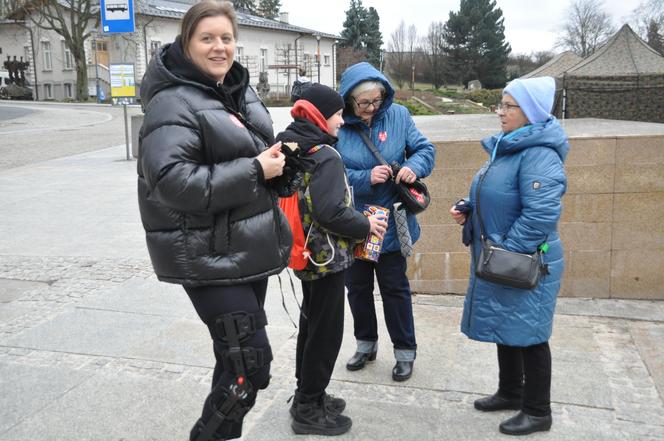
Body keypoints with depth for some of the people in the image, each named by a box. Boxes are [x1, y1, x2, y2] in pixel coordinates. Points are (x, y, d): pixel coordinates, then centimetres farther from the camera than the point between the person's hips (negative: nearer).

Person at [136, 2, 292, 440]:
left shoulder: (241, 91, 11)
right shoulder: (173, 104, -16)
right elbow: (171, 180, -28)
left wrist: (274, 156, 5)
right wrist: (255, 170, -24)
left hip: (248, 248, 9)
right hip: (208, 256, -8)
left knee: (237, 356, 19)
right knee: (250, 361, -8)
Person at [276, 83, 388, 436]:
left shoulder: (293, 150, 7)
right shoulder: (326, 156, -20)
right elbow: (330, 213, -27)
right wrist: (366, 225, -13)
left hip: (307, 252, 9)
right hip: (326, 256, -9)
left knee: (310, 324, 20)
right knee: (326, 332, 3)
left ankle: (307, 397, 34)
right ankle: (309, 410, 15)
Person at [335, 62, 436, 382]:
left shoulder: (398, 116, -7)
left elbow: (425, 148, -4)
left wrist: (414, 166, -25)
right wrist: (366, 178, -28)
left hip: (391, 221, -1)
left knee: (395, 287, 9)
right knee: (357, 286, 16)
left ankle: (405, 351, 25)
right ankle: (366, 343, 38)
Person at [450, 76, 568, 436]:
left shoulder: (539, 154, -22)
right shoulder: (507, 146, 9)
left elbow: (540, 215, -29)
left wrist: (505, 251, -22)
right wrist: (468, 209, 4)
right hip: (498, 261, 9)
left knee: (528, 336, 4)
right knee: (505, 329, 20)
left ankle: (538, 412, 22)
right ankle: (511, 392, 38)